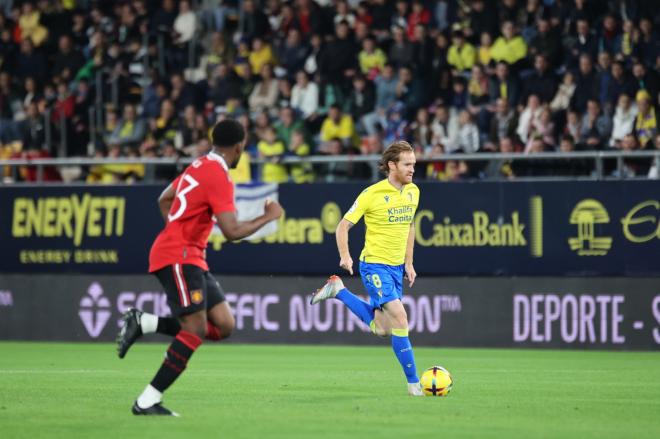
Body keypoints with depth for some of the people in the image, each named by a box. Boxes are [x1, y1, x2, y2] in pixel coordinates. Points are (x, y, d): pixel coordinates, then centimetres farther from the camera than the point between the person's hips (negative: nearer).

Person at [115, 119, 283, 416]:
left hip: (191, 258, 9)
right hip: (177, 257, -9)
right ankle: (148, 402, -16)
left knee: (223, 326, 1)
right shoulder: (219, 177, -16)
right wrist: (268, 217, -9)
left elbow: (164, 199, 27)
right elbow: (232, 231, -22)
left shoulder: (200, 166, 14)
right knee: (196, 329, -17)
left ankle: (143, 323, 3)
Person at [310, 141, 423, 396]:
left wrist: (408, 263, 13)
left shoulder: (413, 192, 4)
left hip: (396, 266, 7)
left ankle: (338, 291, 29)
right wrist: (345, 256, -24)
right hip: (374, 264, -7)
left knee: (381, 329, 11)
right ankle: (413, 383, -11)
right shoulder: (372, 194, -15)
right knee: (400, 318, -18)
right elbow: (343, 226, -10)